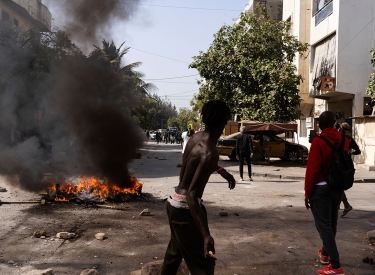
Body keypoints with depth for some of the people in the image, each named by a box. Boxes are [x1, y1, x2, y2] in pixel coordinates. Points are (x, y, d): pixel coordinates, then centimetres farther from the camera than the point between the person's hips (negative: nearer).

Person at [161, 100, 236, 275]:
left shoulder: (196, 138, -2)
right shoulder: (210, 153, -28)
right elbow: (192, 194, -33)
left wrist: (221, 170, 21)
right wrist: (206, 235, -37)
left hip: (174, 202, 9)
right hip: (184, 208, -9)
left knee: (175, 252, 29)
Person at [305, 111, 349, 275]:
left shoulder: (318, 142, -16)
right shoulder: (344, 141, 3)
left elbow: (312, 169, -17)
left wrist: (307, 193, -9)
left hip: (321, 188, -7)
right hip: (337, 187, 7)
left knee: (324, 225, -5)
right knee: (331, 223, 20)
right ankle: (325, 253, 38)